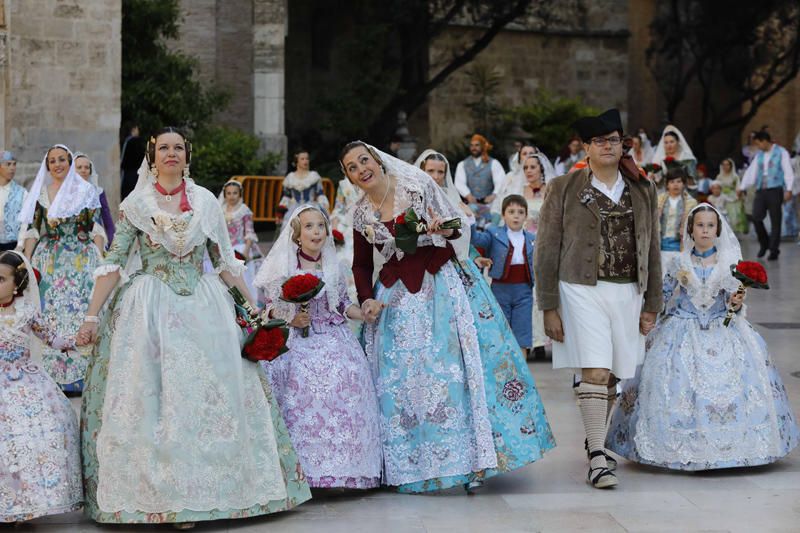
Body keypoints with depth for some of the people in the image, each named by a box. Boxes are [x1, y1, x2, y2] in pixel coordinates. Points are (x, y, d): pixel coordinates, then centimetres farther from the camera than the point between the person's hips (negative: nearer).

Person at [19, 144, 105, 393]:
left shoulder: (86, 190, 4)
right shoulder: (40, 192, 10)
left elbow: (97, 228, 1)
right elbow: (32, 230, 10)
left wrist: (99, 260, -8)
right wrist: (27, 261, 1)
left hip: (81, 260, -2)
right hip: (48, 261, 2)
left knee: (78, 313, -5)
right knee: (49, 314, 0)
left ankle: (77, 375, 1)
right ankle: (51, 374, 6)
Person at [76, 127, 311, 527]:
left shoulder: (206, 202, 6)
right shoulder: (136, 204, 1)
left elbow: (225, 260, 11)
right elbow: (113, 263, -1)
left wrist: (252, 304, 9)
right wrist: (91, 315, -6)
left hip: (203, 309, 2)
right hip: (150, 311, -2)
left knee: (208, 396, 0)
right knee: (151, 400, -3)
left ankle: (194, 492, 10)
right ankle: (155, 491, 5)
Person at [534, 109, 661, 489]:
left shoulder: (642, 191, 11)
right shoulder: (564, 189, 0)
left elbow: (652, 250, 14)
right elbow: (546, 251, 0)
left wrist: (651, 305, 11)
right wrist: (549, 307, -5)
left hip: (627, 293, 4)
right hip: (583, 290, -4)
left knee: (611, 377, 8)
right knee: (595, 372, -14)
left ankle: (594, 440, 29)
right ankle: (598, 459, -14)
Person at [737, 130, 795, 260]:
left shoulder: (781, 152, 1)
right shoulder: (759, 155, 16)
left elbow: (788, 172, -4)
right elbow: (751, 172, 17)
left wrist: (789, 189, -13)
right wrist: (742, 187, 11)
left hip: (775, 191, -4)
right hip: (761, 191, 4)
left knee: (775, 221, -2)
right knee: (756, 218, -7)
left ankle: (774, 249, 4)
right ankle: (764, 244, 14)